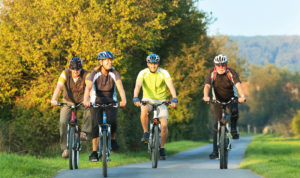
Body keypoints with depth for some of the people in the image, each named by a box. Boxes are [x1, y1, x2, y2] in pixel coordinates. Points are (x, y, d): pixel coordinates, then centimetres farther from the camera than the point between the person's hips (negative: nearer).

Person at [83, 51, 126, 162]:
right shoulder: (95, 74, -15)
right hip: (97, 101, -1)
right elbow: (88, 87, -30)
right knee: (96, 125, -13)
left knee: (112, 121, -24)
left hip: (111, 101, 1)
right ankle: (94, 152, -7)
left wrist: (123, 100, -44)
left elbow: (120, 87, -25)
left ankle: (113, 139, 5)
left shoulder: (114, 73, -12)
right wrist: (86, 100, -49)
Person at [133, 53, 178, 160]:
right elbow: (138, 86, -22)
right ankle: (146, 132, -14)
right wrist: (136, 98, -41)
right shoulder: (143, 73, -9)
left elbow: (170, 86, -22)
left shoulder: (164, 73, -10)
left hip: (161, 100, 0)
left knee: (164, 125, -13)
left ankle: (162, 148, 7)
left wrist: (174, 99, -40)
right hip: (148, 99, 0)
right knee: (144, 110, -36)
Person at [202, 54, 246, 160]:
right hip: (218, 100, 0)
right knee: (217, 124, -9)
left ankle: (233, 129, -4)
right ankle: (215, 151, -6)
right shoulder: (212, 73, -18)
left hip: (231, 98, 0)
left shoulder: (231, 73, -20)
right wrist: (206, 96, -52)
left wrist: (242, 96, -53)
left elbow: (238, 85, -34)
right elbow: (207, 86, -30)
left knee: (234, 111, -34)